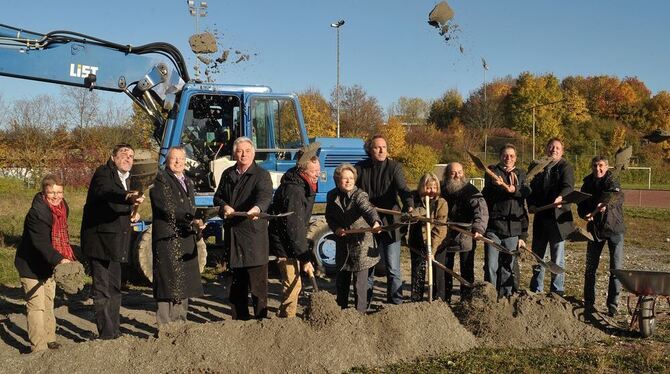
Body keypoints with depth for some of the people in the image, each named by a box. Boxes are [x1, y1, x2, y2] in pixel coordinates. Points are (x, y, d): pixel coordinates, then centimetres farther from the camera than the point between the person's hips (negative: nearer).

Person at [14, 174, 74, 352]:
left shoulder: (62, 207, -1)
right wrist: (59, 259, -48)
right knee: (37, 306, -8)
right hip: (31, 266, -8)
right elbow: (40, 243, -37)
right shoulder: (37, 212, -27)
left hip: (48, 266, 9)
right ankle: (38, 348, -2)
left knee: (48, 304, 19)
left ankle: (49, 340, 32)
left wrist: (67, 257, 11)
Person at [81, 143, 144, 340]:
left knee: (114, 289, 17)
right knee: (102, 291, -5)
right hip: (100, 240, -9)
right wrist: (128, 197, -54)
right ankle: (107, 335, -1)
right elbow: (106, 192, -35)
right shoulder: (103, 173, -11)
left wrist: (133, 213, 5)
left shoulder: (126, 179, 15)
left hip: (115, 243, 9)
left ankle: (114, 332, 28)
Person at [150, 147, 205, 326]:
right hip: (168, 239, -8)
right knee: (168, 282, -8)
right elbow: (167, 208, -14)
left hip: (186, 240, 8)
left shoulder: (188, 183, 20)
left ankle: (181, 322, 20)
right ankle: (165, 325, -4)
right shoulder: (160, 180, -4)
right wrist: (191, 221, -19)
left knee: (184, 283, 11)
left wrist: (196, 227, 5)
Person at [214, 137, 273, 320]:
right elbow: (218, 197, 19)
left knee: (257, 280, -5)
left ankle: (261, 319, 2)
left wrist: (257, 208, -45)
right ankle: (239, 318, 25)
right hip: (232, 234, 6)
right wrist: (224, 206, -4)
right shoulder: (227, 174, 15)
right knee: (237, 282, 15)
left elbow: (265, 196, -23)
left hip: (254, 235, -6)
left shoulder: (262, 175, -5)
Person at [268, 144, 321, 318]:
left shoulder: (303, 185, 5)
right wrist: (305, 258, -26)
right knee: (293, 285, -4)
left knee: (292, 284, 21)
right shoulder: (293, 190, -27)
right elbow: (294, 227, -28)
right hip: (285, 245, -10)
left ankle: (285, 319, 35)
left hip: (290, 242, 10)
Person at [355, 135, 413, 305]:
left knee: (393, 268, 1)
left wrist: (409, 206, -37)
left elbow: (402, 189, -19)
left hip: (388, 224, -3)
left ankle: (395, 304, 11)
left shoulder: (394, 167, -5)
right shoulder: (360, 168, 3)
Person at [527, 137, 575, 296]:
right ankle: (535, 290, 25)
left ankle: (557, 292, 10)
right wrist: (531, 204, -3)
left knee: (557, 259, 1)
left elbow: (568, 187, -18)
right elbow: (532, 188, 16)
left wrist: (561, 197, -40)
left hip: (558, 218, -5)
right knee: (537, 256, 13)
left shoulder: (565, 167, -2)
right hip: (541, 218, 5)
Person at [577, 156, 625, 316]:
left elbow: (618, 196, -31)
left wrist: (606, 203, -51)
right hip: (595, 229, 3)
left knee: (616, 268, 0)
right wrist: (585, 214, -16)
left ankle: (613, 304, 12)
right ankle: (589, 302, 19)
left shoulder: (612, 181, -10)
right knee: (590, 268, 7)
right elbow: (581, 206, 6)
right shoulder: (587, 184, 4)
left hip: (614, 228, -3)